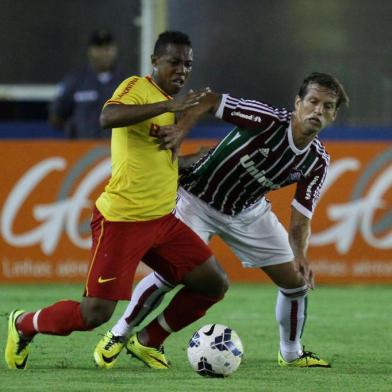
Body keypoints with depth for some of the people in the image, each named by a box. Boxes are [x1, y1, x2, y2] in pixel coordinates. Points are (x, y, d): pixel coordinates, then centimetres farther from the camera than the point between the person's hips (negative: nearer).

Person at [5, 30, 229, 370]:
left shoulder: (173, 104, 15)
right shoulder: (137, 87, -11)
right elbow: (109, 117, -35)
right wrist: (168, 105, -37)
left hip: (162, 220, 8)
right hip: (121, 220, -8)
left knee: (215, 283, 2)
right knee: (96, 313, -9)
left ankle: (148, 341, 18)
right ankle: (24, 324, 18)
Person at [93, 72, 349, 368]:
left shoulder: (317, 162, -12)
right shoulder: (268, 120, -29)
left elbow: (300, 220, -11)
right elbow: (209, 101, -23)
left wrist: (300, 254, -30)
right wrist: (180, 131, -38)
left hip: (248, 211, 5)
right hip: (199, 199, -5)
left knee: (296, 281, 2)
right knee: (170, 274, -19)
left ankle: (291, 353, 26)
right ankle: (118, 335, 2)